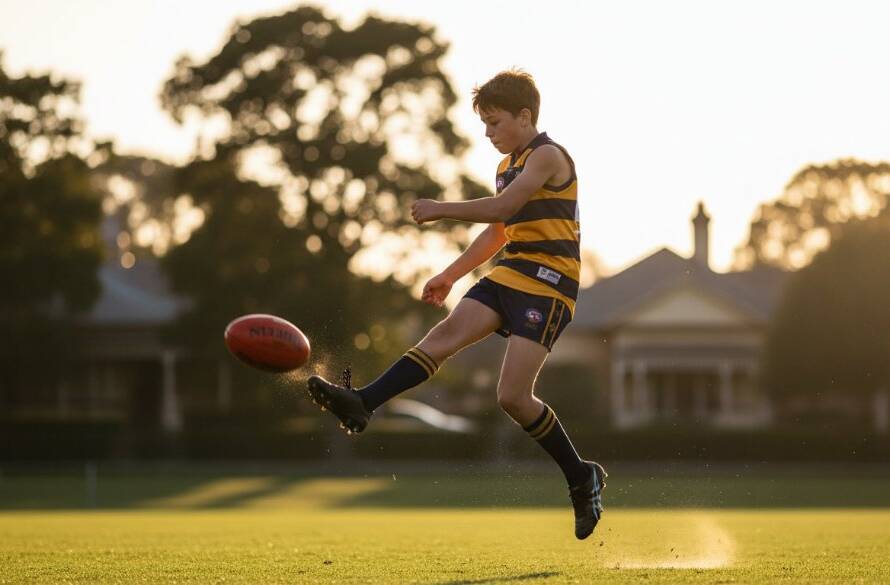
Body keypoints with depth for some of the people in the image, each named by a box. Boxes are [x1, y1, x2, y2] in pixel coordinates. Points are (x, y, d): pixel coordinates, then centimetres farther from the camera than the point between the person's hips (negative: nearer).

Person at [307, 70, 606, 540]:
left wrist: (441, 210, -13)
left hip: (548, 283, -8)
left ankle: (582, 479, 2)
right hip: (510, 273, 8)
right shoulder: (508, 164, 20)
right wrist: (450, 276, 25)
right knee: (447, 332, -15)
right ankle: (361, 405, -29)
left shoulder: (548, 156, -9)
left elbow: (502, 207, -21)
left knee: (512, 396, -15)